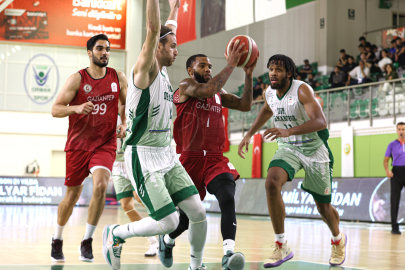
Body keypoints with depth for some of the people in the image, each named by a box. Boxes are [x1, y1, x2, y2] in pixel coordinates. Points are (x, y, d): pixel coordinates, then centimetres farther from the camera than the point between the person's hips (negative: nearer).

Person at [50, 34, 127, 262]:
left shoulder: (118, 78, 2)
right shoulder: (77, 79, -6)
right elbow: (55, 109, -8)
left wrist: (124, 126, -2)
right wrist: (76, 108, -26)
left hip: (106, 144, 1)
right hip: (78, 144, -1)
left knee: (101, 185, -23)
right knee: (72, 195, 8)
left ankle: (87, 241, -8)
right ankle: (57, 240, 32)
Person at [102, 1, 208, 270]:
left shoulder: (163, 70, 11)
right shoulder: (145, 69, -11)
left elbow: (167, 31, 29)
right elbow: (153, 29, -25)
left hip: (167, 156, 8)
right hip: (143, 159, -8)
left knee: (198, 212, 0)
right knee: (168, 222, -11)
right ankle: (115, 233, 13)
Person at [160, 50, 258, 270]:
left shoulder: (219, 93, 17)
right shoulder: (186, 86, -3)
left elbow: (245, 105, 10)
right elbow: (207, 90, -23)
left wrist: (248, 75, 2)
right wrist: (231, 65, -21)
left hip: (216, 158, 4)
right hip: (190, 159, -4)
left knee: (228, 199, -24)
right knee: (186, 213, 6)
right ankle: (167, 241, 39)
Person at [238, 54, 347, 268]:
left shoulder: (302, 90, -23)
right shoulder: (268, 94, -4)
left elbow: (320, 121, -36)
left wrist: (288, 131, -49)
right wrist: (249, 134, 15)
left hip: (315, 149, -4)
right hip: (288, 148, 4)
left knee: (323, 205, 7)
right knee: (272, 183, -26)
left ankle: (338, 240, 42)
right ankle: (281, 246, -17)